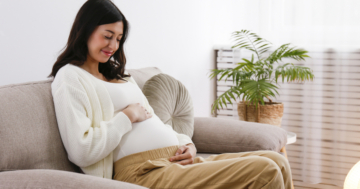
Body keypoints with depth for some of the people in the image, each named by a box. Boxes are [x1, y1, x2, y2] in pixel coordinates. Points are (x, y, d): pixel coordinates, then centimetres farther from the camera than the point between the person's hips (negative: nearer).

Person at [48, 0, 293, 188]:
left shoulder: (119, 75, 27)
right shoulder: (70, 77, -1)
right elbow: (81, 151, -15)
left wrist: (186, 143, 7)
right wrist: (128, 116, -7)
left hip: (177, 160, 9)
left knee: (277, 162, -6)